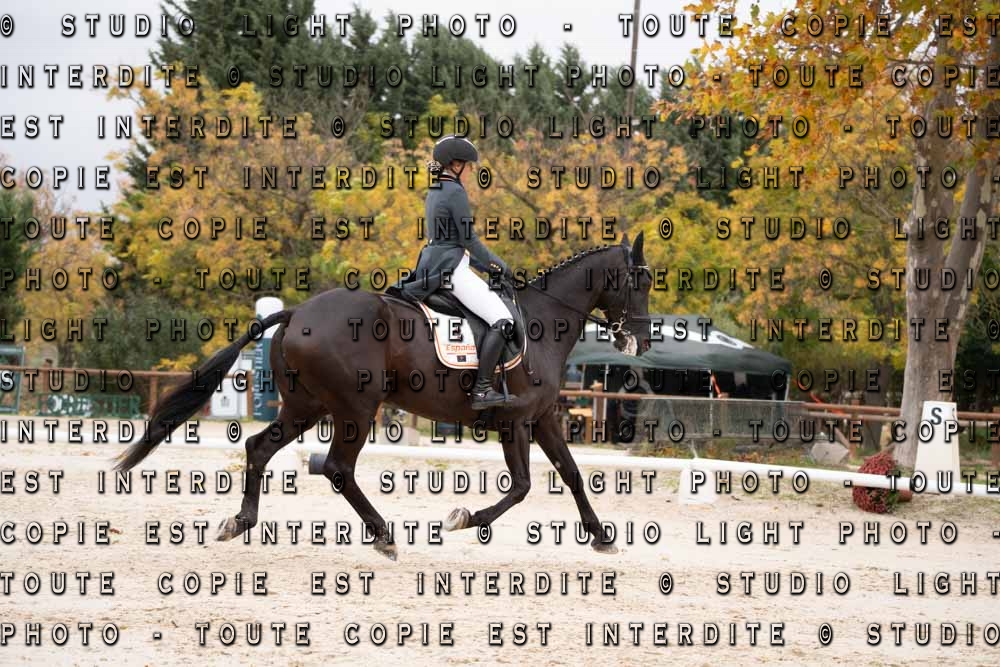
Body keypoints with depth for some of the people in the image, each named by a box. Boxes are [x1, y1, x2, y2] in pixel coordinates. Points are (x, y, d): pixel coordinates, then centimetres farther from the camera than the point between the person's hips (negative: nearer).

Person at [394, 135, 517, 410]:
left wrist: (486, 265, 22)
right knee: (501, 320, -15)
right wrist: (497, 263, 2)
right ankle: (482, 389, -23)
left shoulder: (434, 193, 18)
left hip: (432, 263, 10)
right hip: (451, 268, -10)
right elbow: (468, 239, -12)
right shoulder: (455, 192, -11)